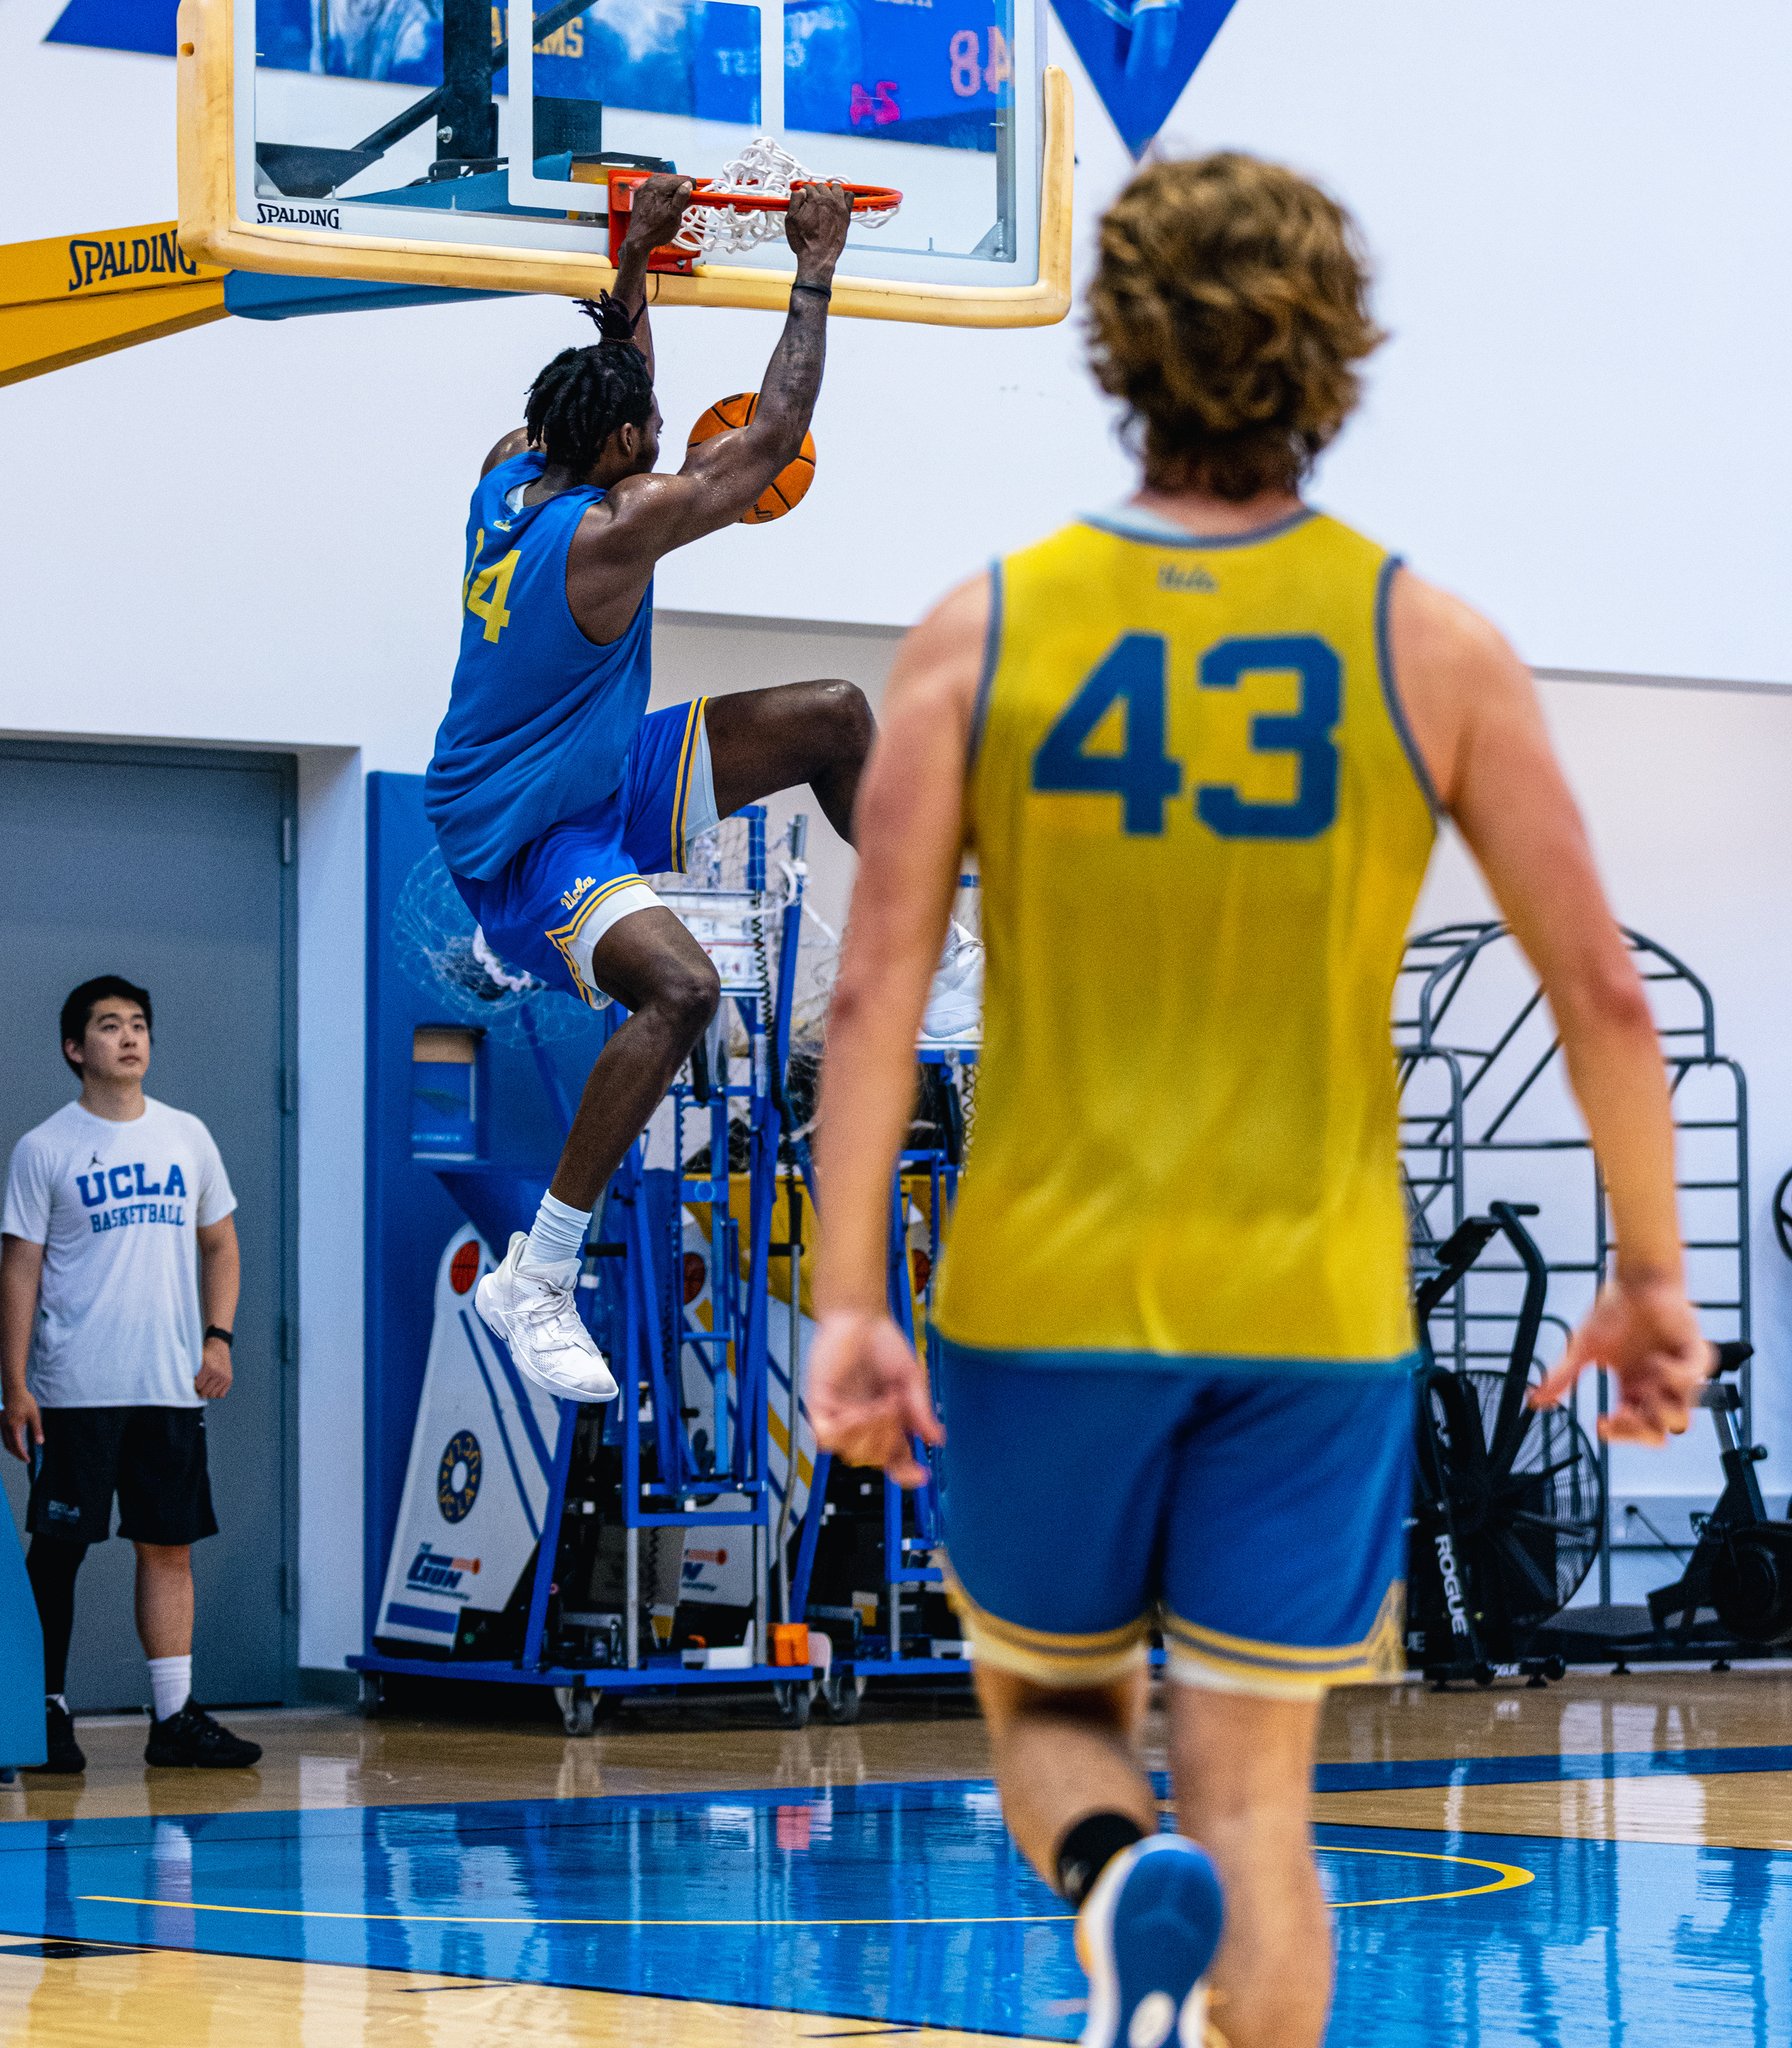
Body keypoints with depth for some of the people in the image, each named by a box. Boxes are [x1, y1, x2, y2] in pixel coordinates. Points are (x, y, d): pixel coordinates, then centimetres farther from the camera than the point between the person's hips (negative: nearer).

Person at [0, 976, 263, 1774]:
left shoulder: (187, 1136, 10)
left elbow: (219, 1242, 18)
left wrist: (217, 1336, 4)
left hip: (172, 1384, 4)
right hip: (75, 1390, -4)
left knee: (170, 1545, 4)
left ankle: (174, 1716, 7)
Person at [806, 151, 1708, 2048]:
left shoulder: (982, 633, -2)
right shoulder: (1429, 646, -3)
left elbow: (873, 997, -9)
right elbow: (1603, 990, -3)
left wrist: (845, 1303, -7)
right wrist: (1652, 1273, 8)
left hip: (1044, 1298, 0)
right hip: (1314, 1311, 0)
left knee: (1049, 1713, 18)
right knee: (1253, 1790, 7)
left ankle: (1118, 1883, -14)